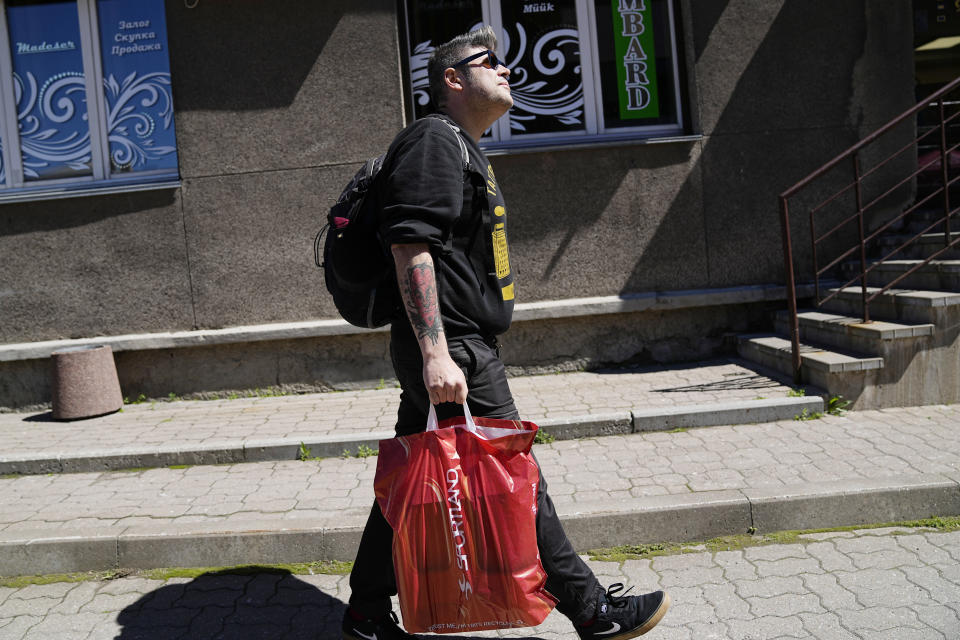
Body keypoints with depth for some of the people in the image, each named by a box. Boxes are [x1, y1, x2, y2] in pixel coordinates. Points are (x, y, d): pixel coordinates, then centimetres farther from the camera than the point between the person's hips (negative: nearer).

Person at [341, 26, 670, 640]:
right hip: (452, 351, -10)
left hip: (451, 349, 10)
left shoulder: (463, 150, 24)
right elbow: (410, 246, -22)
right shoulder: (434, 139, -10)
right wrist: (436, 353, -28)